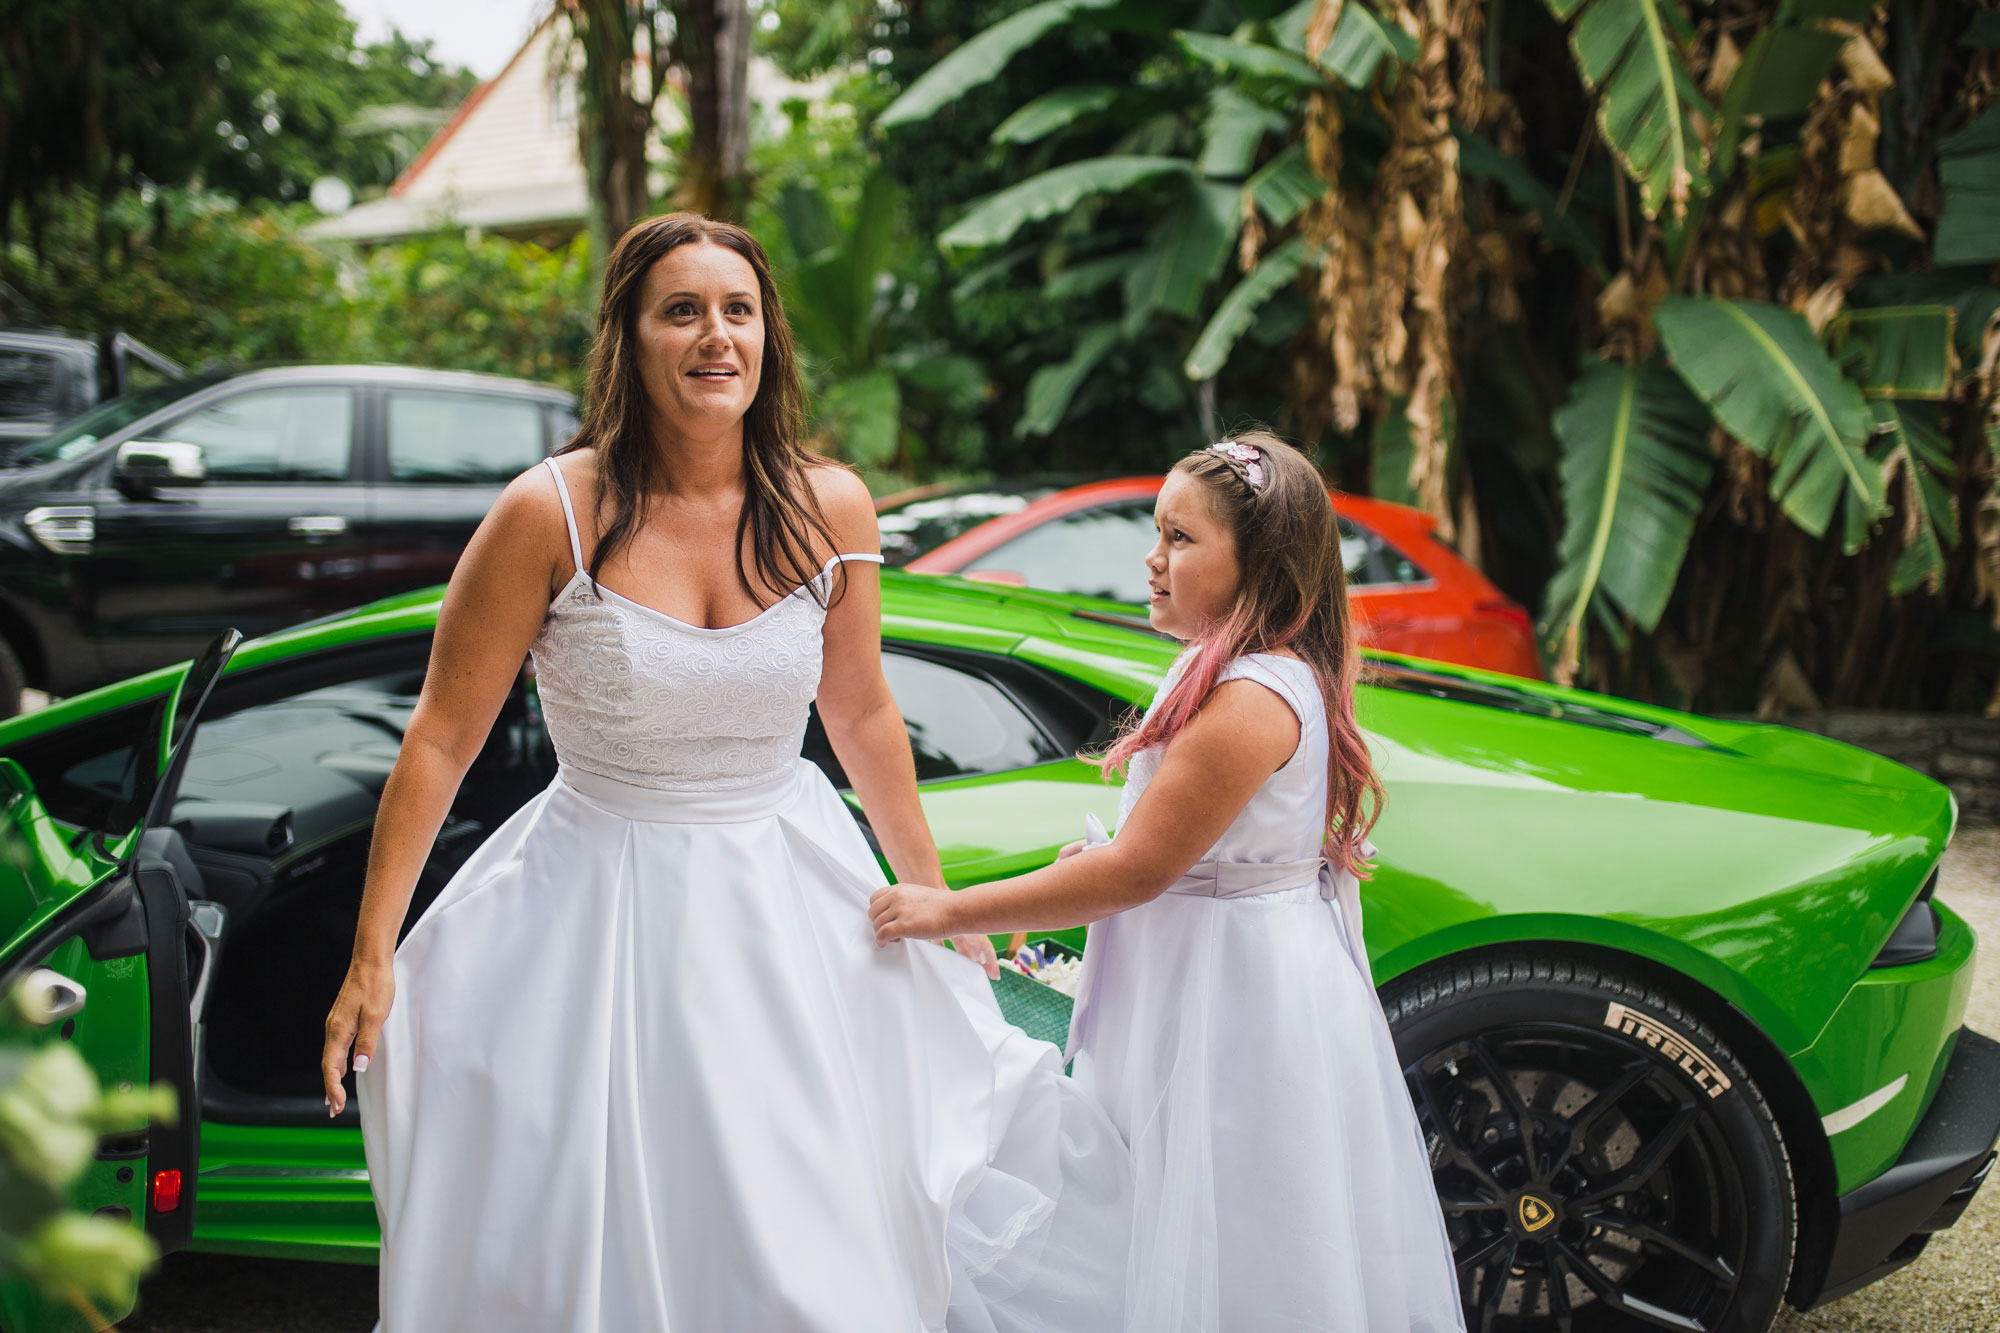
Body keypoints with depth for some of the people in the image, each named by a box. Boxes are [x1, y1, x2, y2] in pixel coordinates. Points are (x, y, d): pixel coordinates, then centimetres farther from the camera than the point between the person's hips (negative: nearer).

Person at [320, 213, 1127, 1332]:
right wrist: (373, 959, -9)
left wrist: (935, 898, 17)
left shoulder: (829, 507, -5)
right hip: (603, 905, -2)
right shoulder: (553, 513, -15)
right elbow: (441, 741, -9)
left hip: (790, 902, 3)